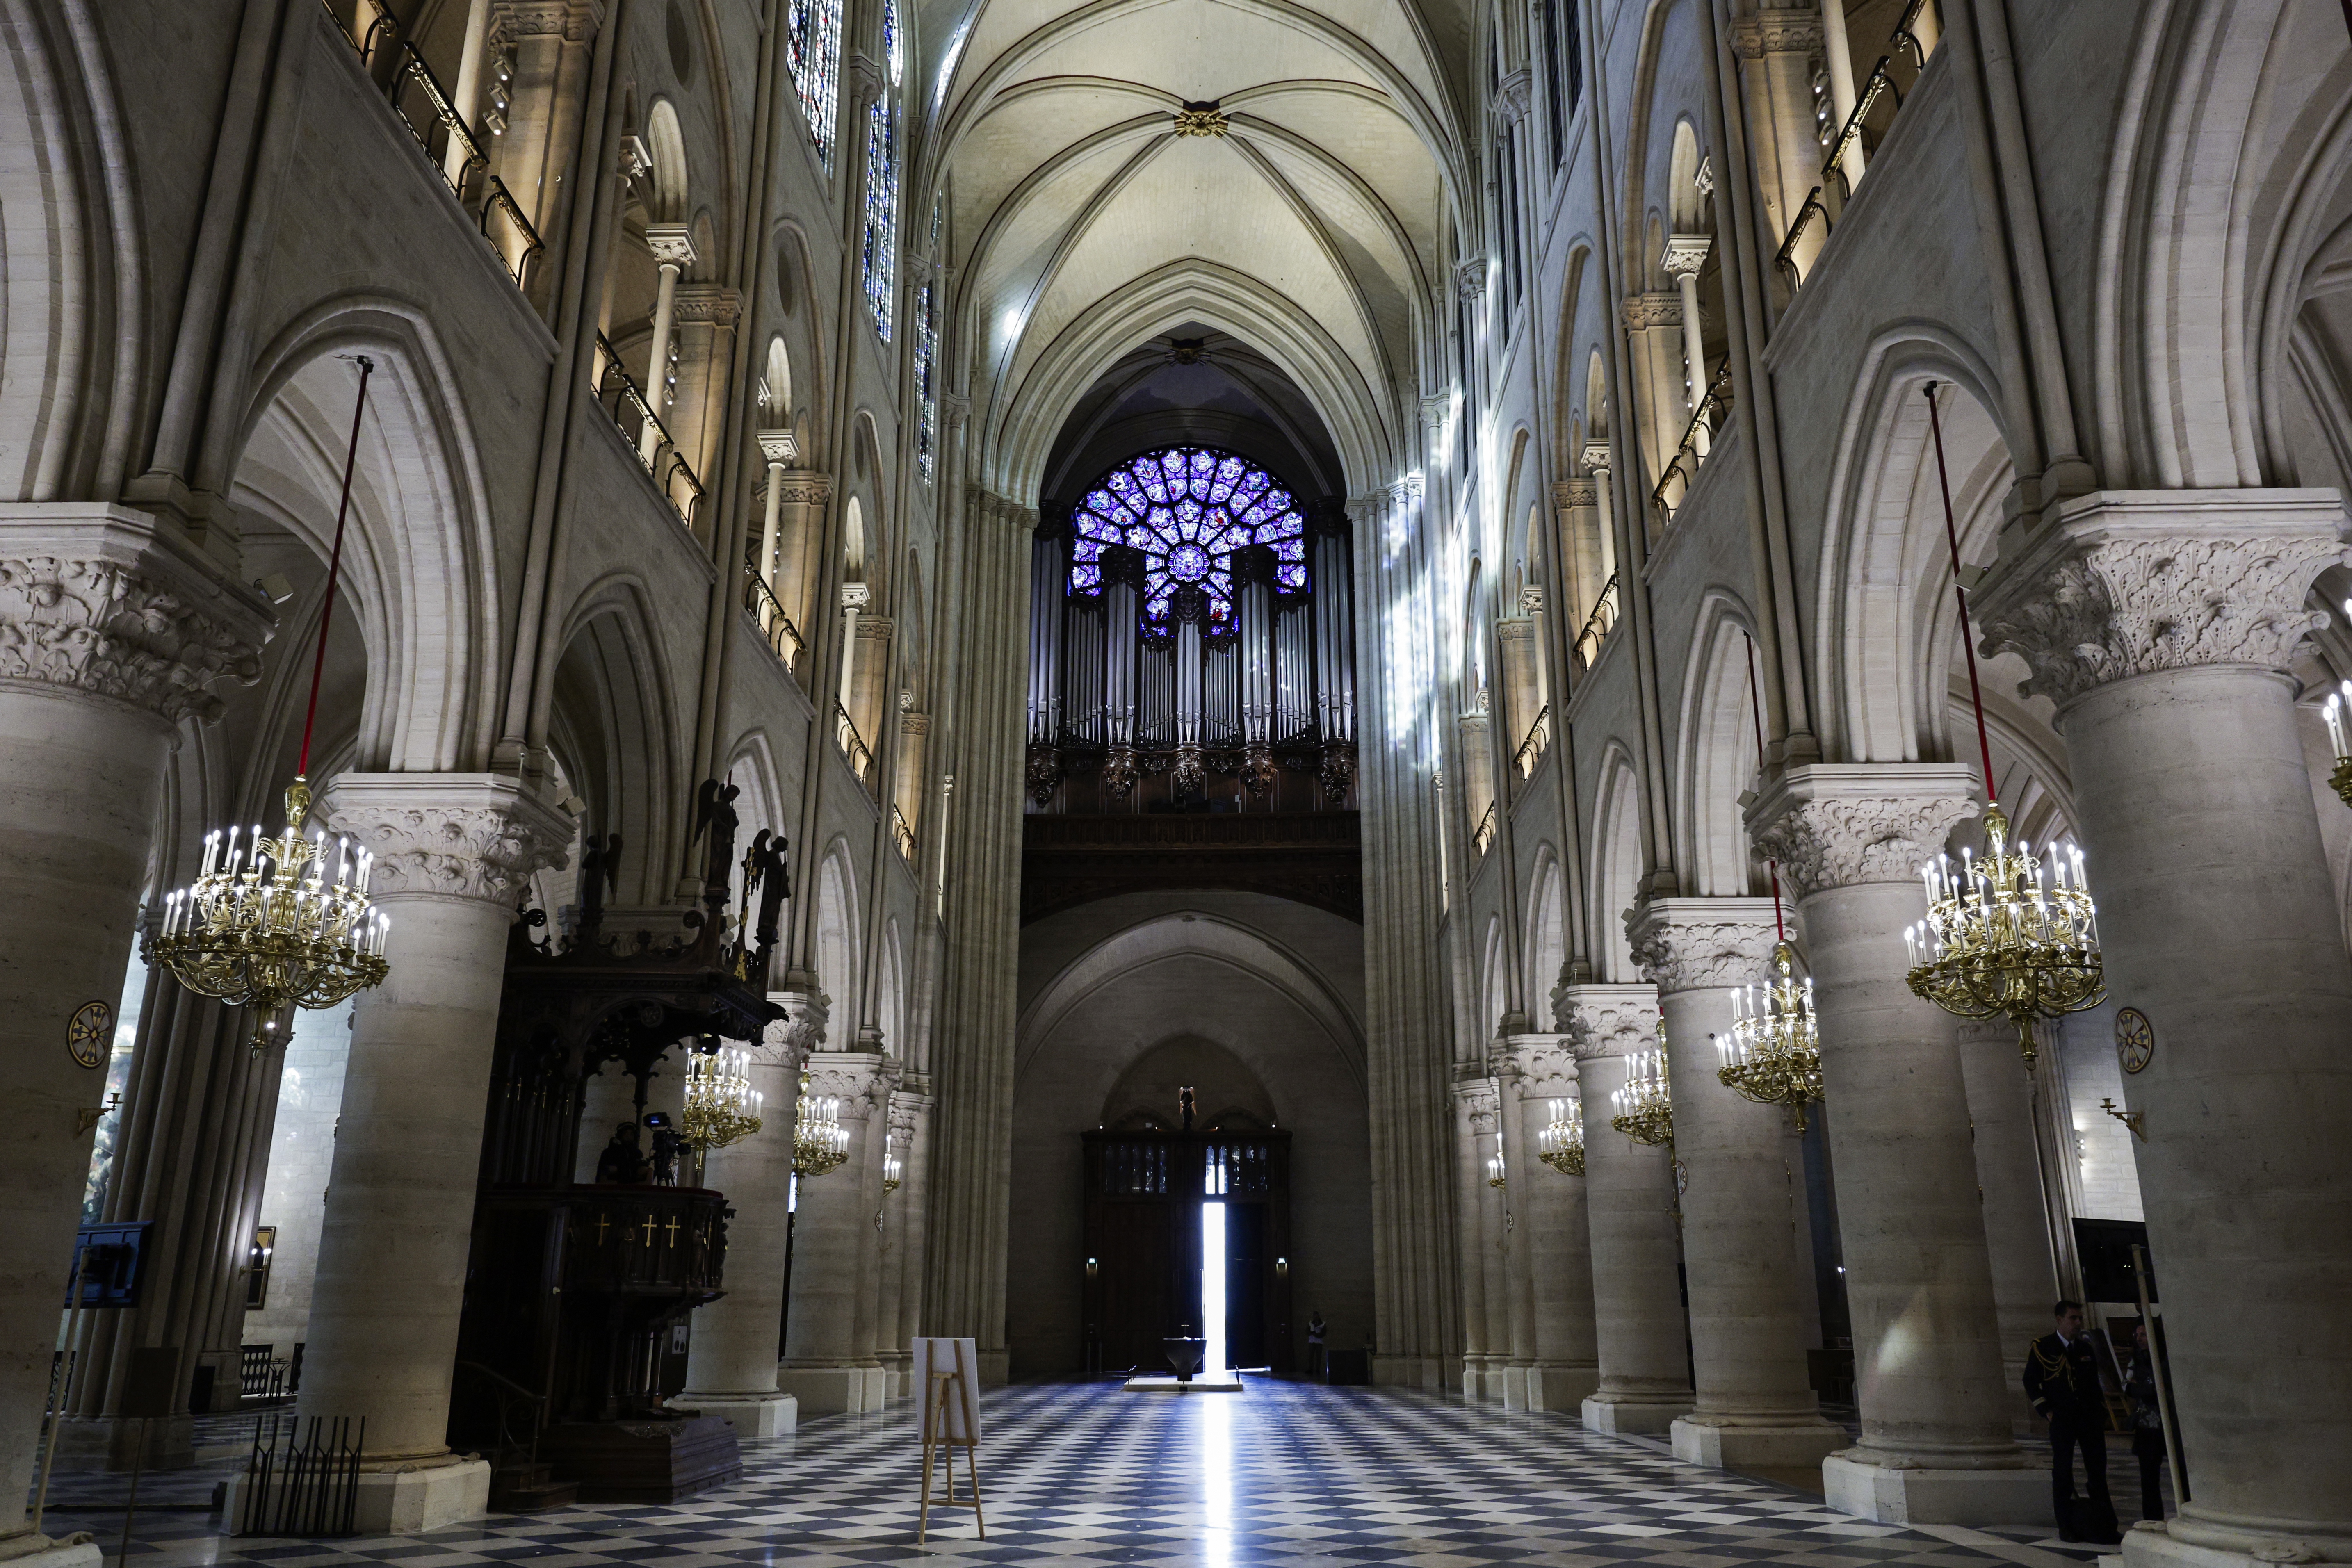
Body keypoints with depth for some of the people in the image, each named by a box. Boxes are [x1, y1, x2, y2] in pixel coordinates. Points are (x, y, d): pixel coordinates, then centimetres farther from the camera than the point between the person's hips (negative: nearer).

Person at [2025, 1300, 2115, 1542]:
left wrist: (2100, 1411, 8)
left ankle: (2103, 1526, 11)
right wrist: (2047, 1412, -6)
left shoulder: (2087, 1348, 11)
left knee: (2098, 1470, 3)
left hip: (2090, 1418, 4)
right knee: (2062, 1472, -1)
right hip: (2062, 1420, -4)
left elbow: (2094, 1383, 19)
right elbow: (2030, 1382, 0)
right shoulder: (2042, 1347, -1)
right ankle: (2067, 1528, 5)